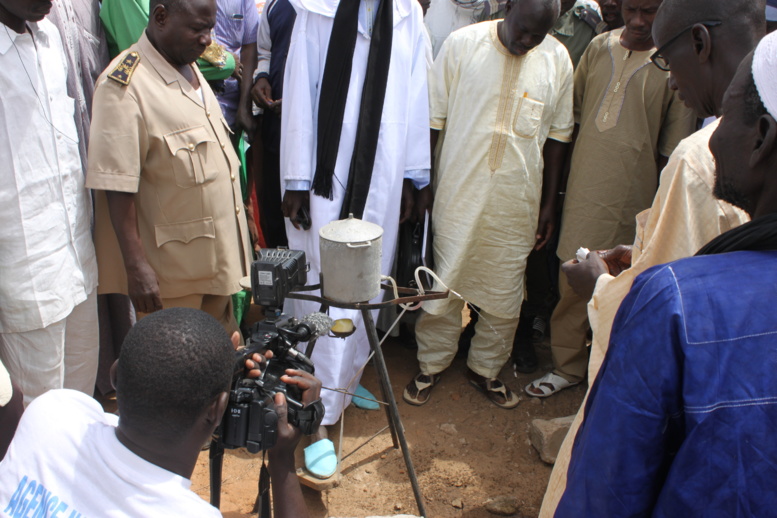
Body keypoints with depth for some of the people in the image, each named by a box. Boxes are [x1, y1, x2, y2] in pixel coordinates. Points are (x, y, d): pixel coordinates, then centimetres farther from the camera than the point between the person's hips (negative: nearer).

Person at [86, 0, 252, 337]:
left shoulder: (190, 70, 10)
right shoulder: (124, 85, -18)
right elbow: (117, 188, -20)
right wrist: (136, 265, -22)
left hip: (218, 256, 8)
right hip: (171, 270, -8)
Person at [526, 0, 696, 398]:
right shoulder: (599, 47, 7)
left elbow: (672, 151, -5)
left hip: (631, 196, -4)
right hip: (582, 189, 4)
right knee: (572, 281, 9)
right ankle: (568, 366, 27)